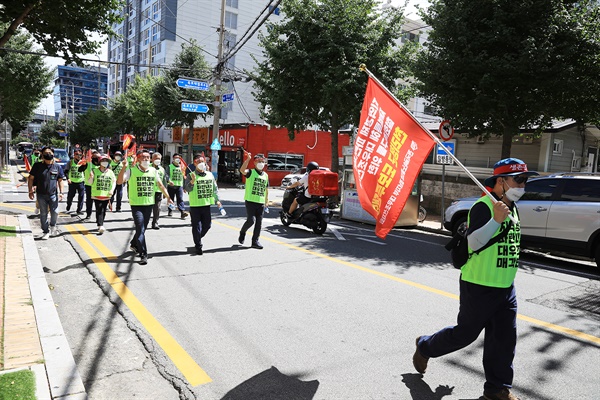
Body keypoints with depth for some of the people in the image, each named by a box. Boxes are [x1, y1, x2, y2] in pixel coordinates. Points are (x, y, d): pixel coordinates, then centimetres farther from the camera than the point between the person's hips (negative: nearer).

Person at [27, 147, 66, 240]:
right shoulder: (37, 166, -3)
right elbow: (31, 178, 2)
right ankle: (46, 232, 17)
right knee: (43, 214, 6)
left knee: (55, 212, -1)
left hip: (53, 194, 0)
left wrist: (61, 192, 1)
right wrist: (30, 191, -1)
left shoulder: (57, 167, 0)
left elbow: (60, 180, 6)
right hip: (41, 194, 0)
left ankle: (53, 226, 29)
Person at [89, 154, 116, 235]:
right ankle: (100, 226, -17)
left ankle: (100, 225, 25)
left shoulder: (110, 172, 6)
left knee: (103, 211, 10)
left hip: (107, 195, 3)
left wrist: (112, 190, -3)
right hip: (97, 194, -3)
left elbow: (114, 181, 11)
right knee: (99, 210, -11)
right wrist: (91, 177, -22)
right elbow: (91, 182, 0)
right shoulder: (95, 171, 0)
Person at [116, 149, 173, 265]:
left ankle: (134, 244, 43)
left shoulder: (153, 171, 7)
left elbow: (160, 185, 16)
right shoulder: (131, 170, -7)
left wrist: (168, 197, 17)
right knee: (140, 229, -9)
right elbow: (119, 182, -17)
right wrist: (124, 167, -27)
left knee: (142, 228, 17)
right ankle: (143, 255, -5)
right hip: (136, 204, -5)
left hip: (149, 204, 5)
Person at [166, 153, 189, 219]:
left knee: (180, 199, -11)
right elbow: (167, 175, -8)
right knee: (170, 199, 10)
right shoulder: (170, 166, 3)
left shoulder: (181, 167, 13)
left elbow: (183, 176, 16)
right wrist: (169, 181, -28)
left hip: (179, 186, 1)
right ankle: (170, 211, 26)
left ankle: (182, 212, -21)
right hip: (171, 186, -1)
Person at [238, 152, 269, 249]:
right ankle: (242, 232, 18)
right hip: (250, 201, -5)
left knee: (259, 223, 5)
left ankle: (255, 241, 15)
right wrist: (248, 159, -31)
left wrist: (266, 201, 17)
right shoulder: (250, 172, -3)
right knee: (251, 220, -12)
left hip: (260, 202, 5)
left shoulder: (265, 175, 14)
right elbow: (242, 170, -26)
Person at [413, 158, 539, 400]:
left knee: (504, 338, 10)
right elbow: (473, 242, -25)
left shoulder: (512, 209, 12)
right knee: (465, 333, 5)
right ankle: (425, 347, 28)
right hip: (479, 287, -8)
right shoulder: (483, 206, -16)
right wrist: (495, 220, -38)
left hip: (505, 289, 8)